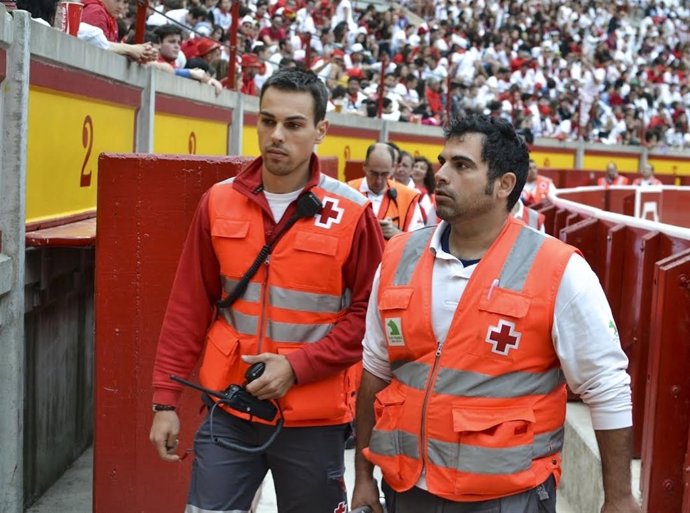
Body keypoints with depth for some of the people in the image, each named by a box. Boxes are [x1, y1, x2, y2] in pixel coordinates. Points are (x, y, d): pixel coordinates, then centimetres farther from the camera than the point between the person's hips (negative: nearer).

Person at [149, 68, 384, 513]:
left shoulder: (352, 213, -8)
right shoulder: (219, 202, 1)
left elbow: (369, 313, -7)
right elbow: (189, 307, 4)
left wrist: (298, 366, -16)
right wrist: (166, 400, 2)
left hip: (314, 420, -2)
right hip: (230, 414, 2)